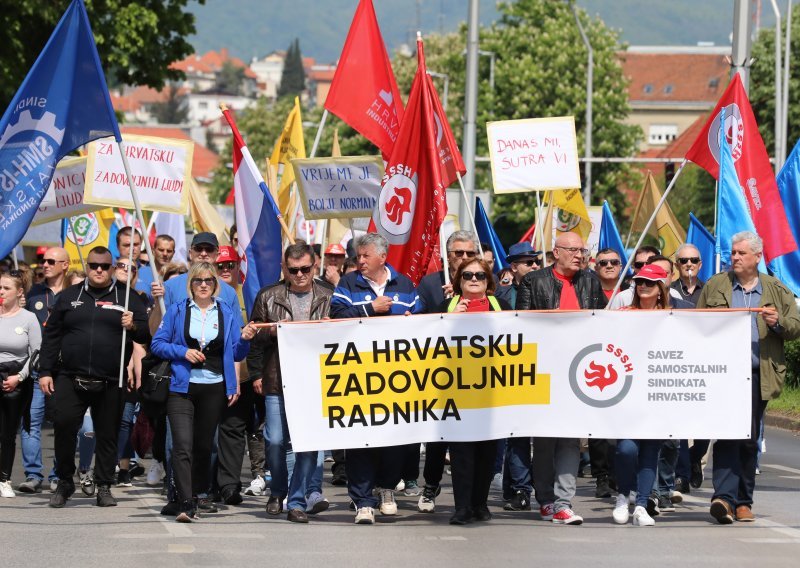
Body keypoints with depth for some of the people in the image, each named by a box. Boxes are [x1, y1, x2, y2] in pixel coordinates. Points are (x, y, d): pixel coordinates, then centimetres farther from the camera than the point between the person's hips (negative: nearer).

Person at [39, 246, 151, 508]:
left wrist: (133, 326, -15)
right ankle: (64, 482, 6)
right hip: (70, 378, 0)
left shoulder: (127, 297, 9)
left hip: (110, 383, 0)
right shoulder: (69, 297, 12)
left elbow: (147, 334, 7)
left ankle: (104, 487, 13)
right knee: (64, 426, -10)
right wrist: (45, 372, 5)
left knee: (108, 434, 3)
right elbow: (51, 336, 12)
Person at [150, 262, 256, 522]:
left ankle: (197, 494, 26)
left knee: (204, 444, 11)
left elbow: (236, 354, 10)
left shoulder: (227, 314, 10)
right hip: (182, 387, -2)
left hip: (214, 388, 2)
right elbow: (157, 343, 3)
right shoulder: (176, 311, 6)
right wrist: (183, 352, -11)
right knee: (183, 445, -14)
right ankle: (186, 504, -21)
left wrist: (244, 339, -10)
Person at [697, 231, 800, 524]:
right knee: (728, 434, -16)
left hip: (758, 375, 2)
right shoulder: (715, 286, 11)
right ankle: (724, 497, -23)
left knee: (750, 439, 7)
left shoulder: (777, 290, 12)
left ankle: (743, 502, 15)